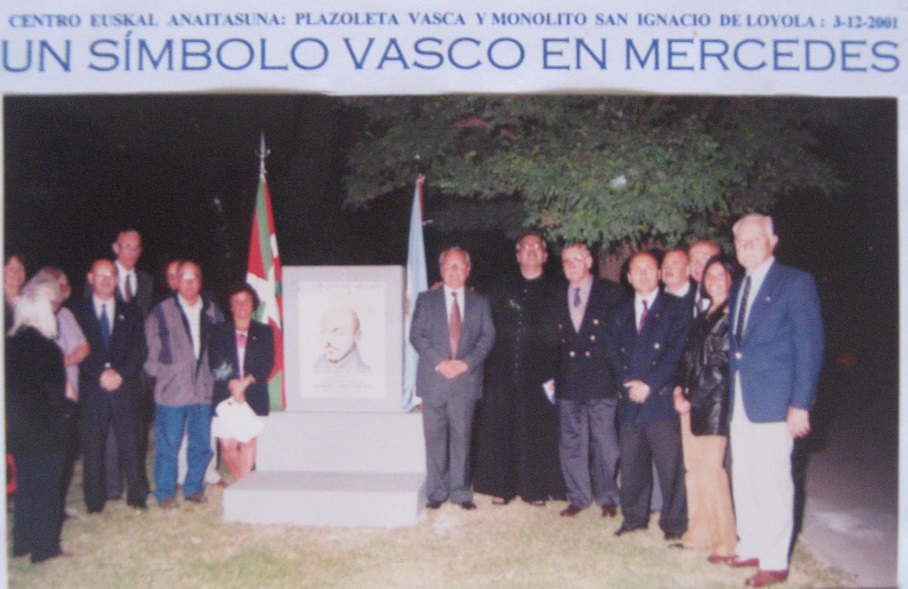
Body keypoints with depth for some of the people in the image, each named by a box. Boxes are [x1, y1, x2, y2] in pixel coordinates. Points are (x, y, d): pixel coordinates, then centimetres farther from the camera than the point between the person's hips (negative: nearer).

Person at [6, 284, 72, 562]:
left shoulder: (10, 344, 2)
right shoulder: (45, 347, -19)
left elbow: (10, 385, 9)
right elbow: (56, 392, -17)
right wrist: (65, 396, 3)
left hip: (18, 428, 7)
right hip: (45, 429, -7)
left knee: (25, 485, 18)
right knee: (47, 486, 4)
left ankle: (23, 543, 27)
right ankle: (46, 547, 11)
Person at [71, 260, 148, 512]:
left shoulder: (130, 313, 15)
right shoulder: (77, 312, 9)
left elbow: (139, 350, 7)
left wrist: (120, 374, -8)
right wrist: (100, 374, -11)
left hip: (125, 387, 1)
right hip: (91, 389, -1)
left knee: (130, 442, -1)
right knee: (92, 445, 0)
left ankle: (137, 497, 7)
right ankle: (94, 501, 10)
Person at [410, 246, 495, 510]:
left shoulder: (480, 302, 13)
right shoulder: (426, 299, 10)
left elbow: (488, 337, 6)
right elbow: (416, 335, 2)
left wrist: (466, 362, -10)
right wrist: (440, 362, -11)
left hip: (466, 378, 1)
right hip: (433, 380, 0)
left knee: (461, 437, 3)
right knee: (435, 437, 2)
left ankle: (460, 491, 12)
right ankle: (436, 491, 11)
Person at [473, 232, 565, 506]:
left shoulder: (555, 293, 8)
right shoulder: (503, 291, 14)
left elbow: (561, 334, 3)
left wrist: (555, 372, -7)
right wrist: (490, 368, 1)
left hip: (540, 372, -1)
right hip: (504, 371, 2)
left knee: (539, 430, 0)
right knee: (501, 428, 2)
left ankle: (536, 488, 12)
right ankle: (501, 486, 12)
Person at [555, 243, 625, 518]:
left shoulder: (611, 293, 1)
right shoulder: (558, 298, 13)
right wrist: (551, 377, 6)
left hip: (602, 380, -3)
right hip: (569, 383, 4)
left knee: (604, 442, 2)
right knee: (571, 443, 7)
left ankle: (607, 498, 18)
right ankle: (578, 497, 19)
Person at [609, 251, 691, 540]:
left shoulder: (676, 308, 4)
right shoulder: (621, 313, 19)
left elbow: (676, 351, -6)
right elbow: (614, 352, 11)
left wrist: (649, 385, -13)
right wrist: (629, 382, -5)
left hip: (662, 398, -4)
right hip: (630, 401, 4)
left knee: (670, 465, -3)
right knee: (631, 464, 8)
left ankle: (674, 522, 8)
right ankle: (634, 517, 21)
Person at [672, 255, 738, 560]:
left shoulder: (732, 316, -6)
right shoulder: (703, 315, 19)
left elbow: (721, 365, -11)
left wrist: (692, 398, -9)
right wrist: (680, 390, 3)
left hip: (715, 401, -8)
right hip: (691, 400, 8)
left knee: (711, 468, -9)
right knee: (693, 468, 8)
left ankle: (725, 542, -1)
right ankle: (698, 533, 17)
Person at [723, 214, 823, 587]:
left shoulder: (795, 282, -5)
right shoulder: (738, 289, 16)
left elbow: (811, 345, -10)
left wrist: (800, 404, -15)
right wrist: (730, 394, 7)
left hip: (774, 401, -7)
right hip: (740, 402, 7)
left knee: (772, 482, -2)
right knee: (743, 480, 13)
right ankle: (751, 548, 26)